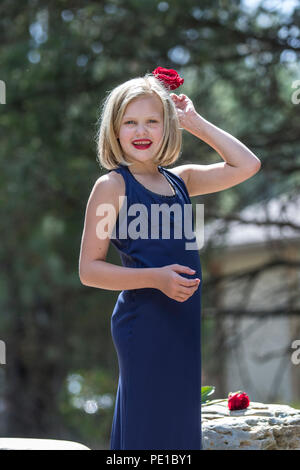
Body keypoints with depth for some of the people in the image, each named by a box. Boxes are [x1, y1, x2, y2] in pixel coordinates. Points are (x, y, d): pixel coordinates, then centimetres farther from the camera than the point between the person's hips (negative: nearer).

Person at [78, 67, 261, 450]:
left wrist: (195, 122, 8)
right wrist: (156, 278, -21)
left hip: (185, 326, 7)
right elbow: (89, 269, -10)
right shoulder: (112, 185, -7)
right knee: (147, 432, -4)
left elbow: (246, 165, 10)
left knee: (182, 429, 11)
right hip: (145, 326, -6)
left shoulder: (180, 179, 10)